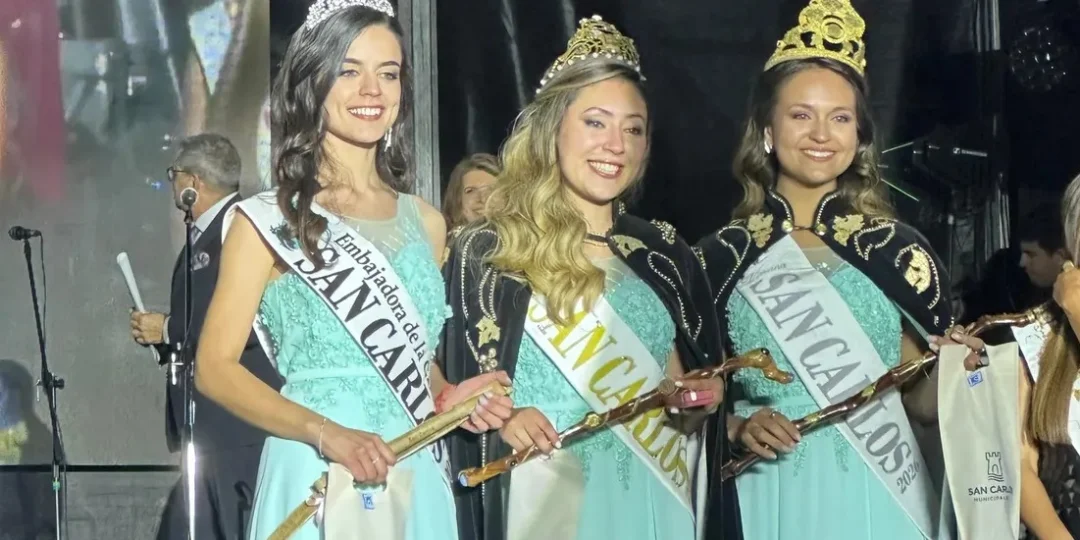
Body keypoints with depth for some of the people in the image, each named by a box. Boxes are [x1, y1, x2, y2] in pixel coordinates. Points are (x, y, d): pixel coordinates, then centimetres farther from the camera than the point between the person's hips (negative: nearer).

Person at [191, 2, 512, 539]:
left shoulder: (425, 222, 10)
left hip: (416, 481, 5)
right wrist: (324, 433, -21)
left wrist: (447, 397, -1)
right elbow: (216, 368, -8)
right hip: (315, 479, -5)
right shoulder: (268, 220, -5)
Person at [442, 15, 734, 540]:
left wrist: (702, 398, -4)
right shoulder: (486, 250, -4)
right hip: (552, 497, -4)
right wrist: (502, 416, -23)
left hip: (655, 495, 4)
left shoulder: (663, 251, 9)